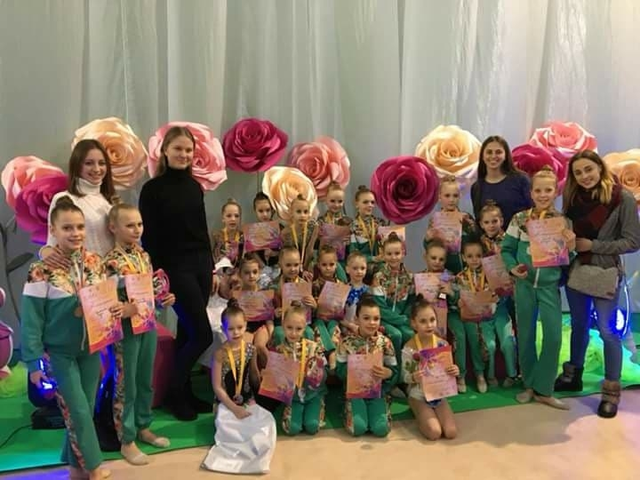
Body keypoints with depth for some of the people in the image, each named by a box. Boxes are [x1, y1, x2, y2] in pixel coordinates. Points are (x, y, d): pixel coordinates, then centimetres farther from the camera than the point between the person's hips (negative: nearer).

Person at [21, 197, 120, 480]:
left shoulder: (95, 263, -2)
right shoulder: (42, 270, -16)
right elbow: (31, 319, -11)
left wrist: (115, 309, -13)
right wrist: (34, 360, -11)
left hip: (91, 348, 5)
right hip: (59, 352, -5)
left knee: (86, 409, 14)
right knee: (78, 411, -1)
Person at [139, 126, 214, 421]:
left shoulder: (194, 186, 11)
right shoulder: (153, 189, -6)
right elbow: (148, 236, -8)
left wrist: (211, 266, 13)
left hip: (200, 265, 6)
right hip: (175, 268, -5)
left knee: (187, 333, 11)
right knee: (202, 335, -6)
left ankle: (184, 392, 25)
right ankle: (173, 394, 14)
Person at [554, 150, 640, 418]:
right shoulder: (572, 198, 1)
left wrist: (593, 245, -16)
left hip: (605, 273, -4)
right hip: (575, 270, 5)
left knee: (607, 330, 0)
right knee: (578, 325, 17)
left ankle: (611, 392, 14)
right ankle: (573, 376, 33)